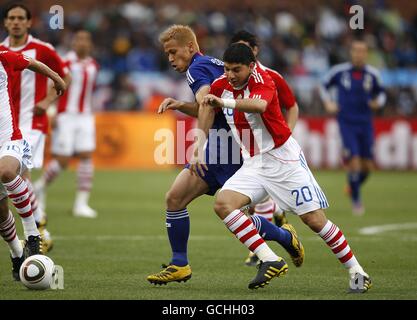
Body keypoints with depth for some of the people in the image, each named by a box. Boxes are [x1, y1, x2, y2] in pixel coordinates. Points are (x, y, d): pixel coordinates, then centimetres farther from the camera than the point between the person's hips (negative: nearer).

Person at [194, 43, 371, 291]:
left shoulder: (262, 80, -20)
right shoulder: (220, 86, 0)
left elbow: (259, 105, -43)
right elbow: (207, 108, 19)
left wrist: (224, 102, -54)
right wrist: (198, 148, 13)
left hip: (284, 158, -6)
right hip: (253, 164, 6)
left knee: (314, 219, -8)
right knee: (223, 204, -17)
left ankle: (356, 271, 7)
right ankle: (268, 260, -19)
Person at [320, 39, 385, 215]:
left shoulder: (373, 74, 0)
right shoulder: (339, 71, -5)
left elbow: (380, 93, 15)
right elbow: (325, 86, 11)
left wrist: (378, 102, -6)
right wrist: (328, 102, -4)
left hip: (365, 123, 3)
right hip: (347, 123, -3)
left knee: (367, 166, 5)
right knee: (354, 162, -13)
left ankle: (354, 187, 36)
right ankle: (356, 200, 5)